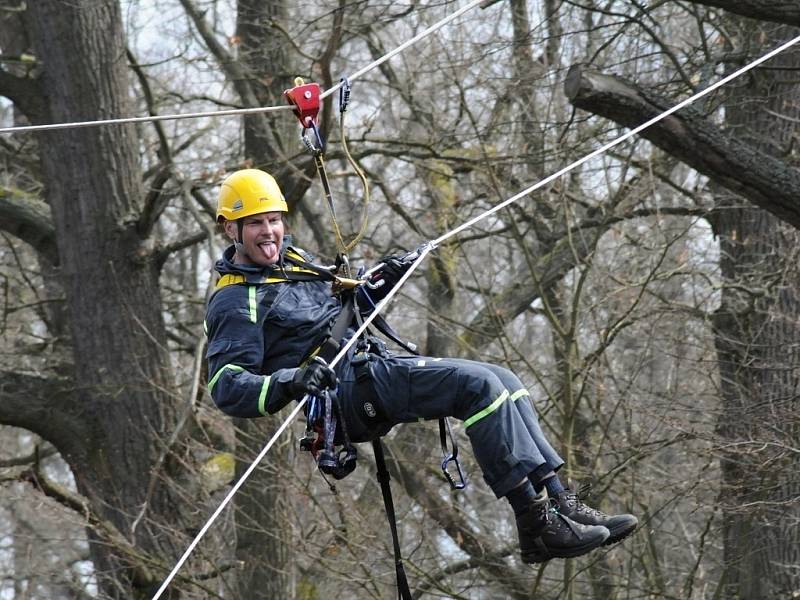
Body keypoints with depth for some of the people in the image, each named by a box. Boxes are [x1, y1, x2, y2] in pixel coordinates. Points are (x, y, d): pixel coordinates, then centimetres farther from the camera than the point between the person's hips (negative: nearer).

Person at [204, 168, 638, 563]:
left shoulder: (290, 258, 18)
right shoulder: (236, 303, -8)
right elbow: (227, 387, -18)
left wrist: (379, 285, 14)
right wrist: (290, 381, -35)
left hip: (373, 363, 10)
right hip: (348, 387, -10)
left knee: (503, 382, 0)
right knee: (477, 384, -23)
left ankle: (559, 501, -5)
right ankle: (538, 527, -26)